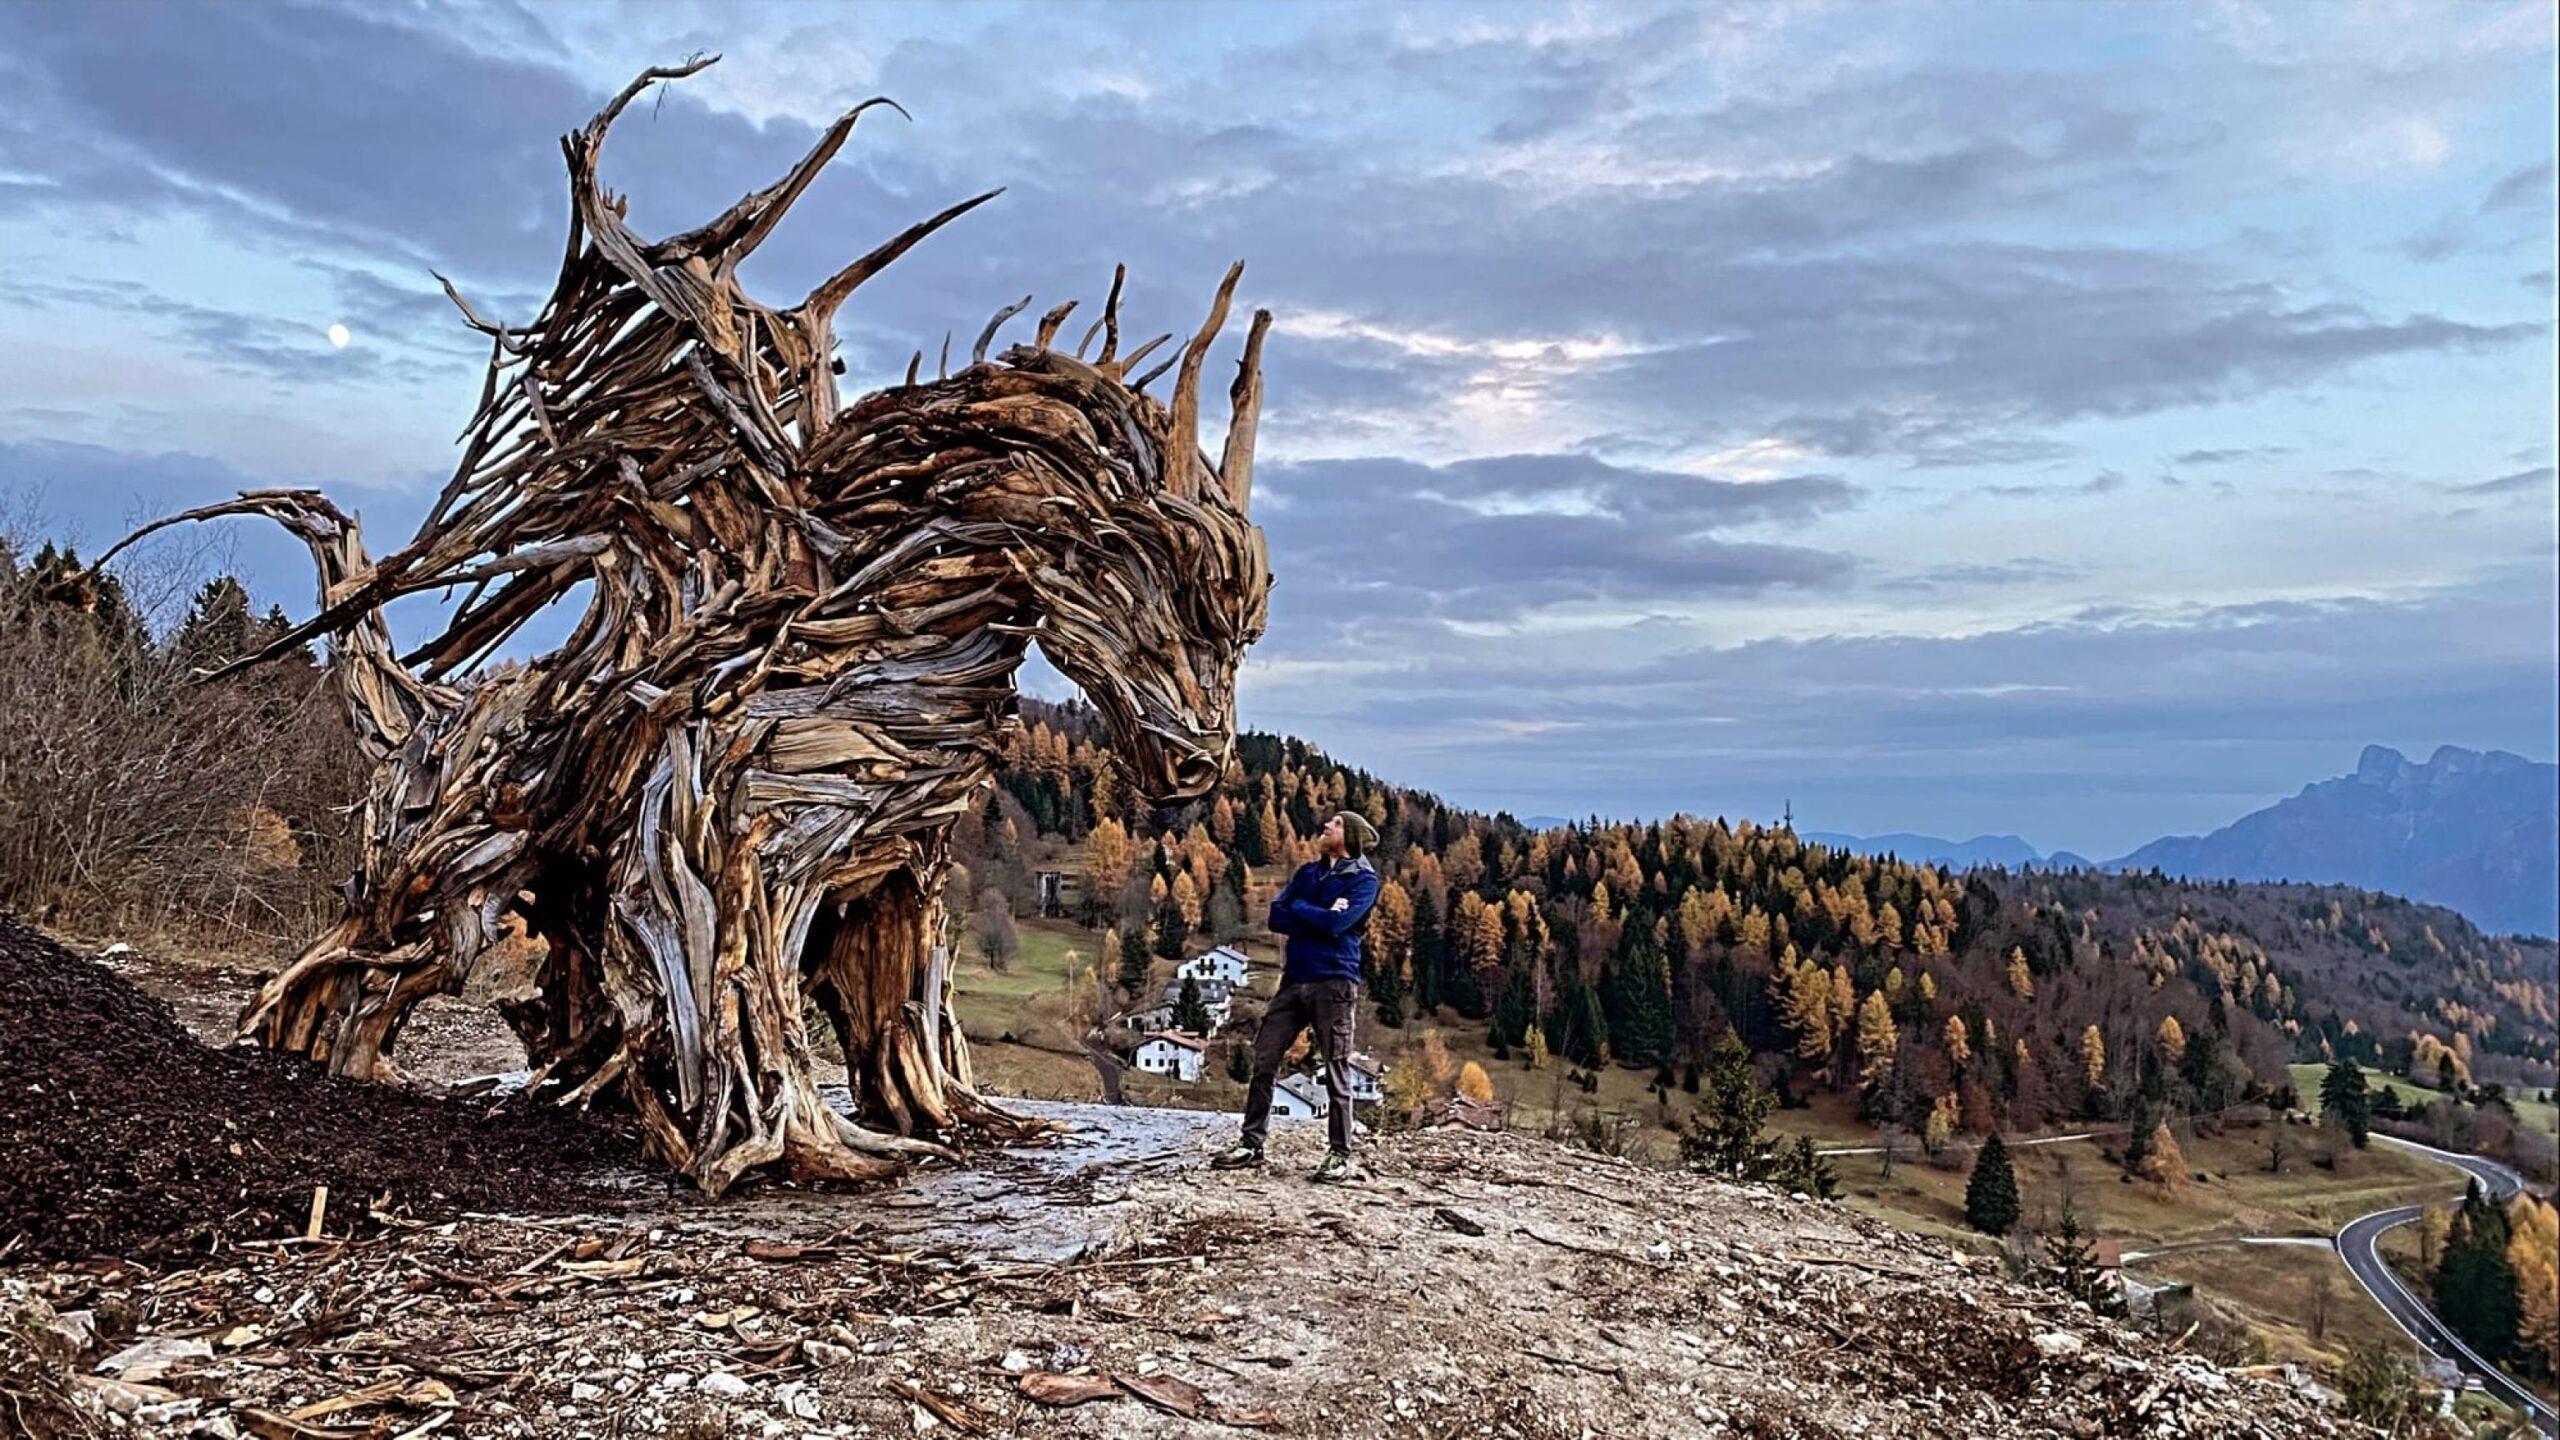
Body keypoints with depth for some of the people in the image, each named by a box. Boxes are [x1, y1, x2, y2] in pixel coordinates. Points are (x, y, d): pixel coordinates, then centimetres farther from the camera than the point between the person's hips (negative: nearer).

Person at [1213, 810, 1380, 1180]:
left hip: (1334, 983, -6)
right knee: (1264, 1061, 5)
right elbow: (1276, 916, 7)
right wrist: (1320, 916, -7)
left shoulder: (1364, 878, -2)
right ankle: (1251, 1145, 13)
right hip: (1295, 981, 6)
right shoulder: (1308, 871, 17)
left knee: (1336, 1071, -2)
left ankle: (1341, 1156, 5)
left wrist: (1299, 908, -2)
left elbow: (1336, 924, -17)